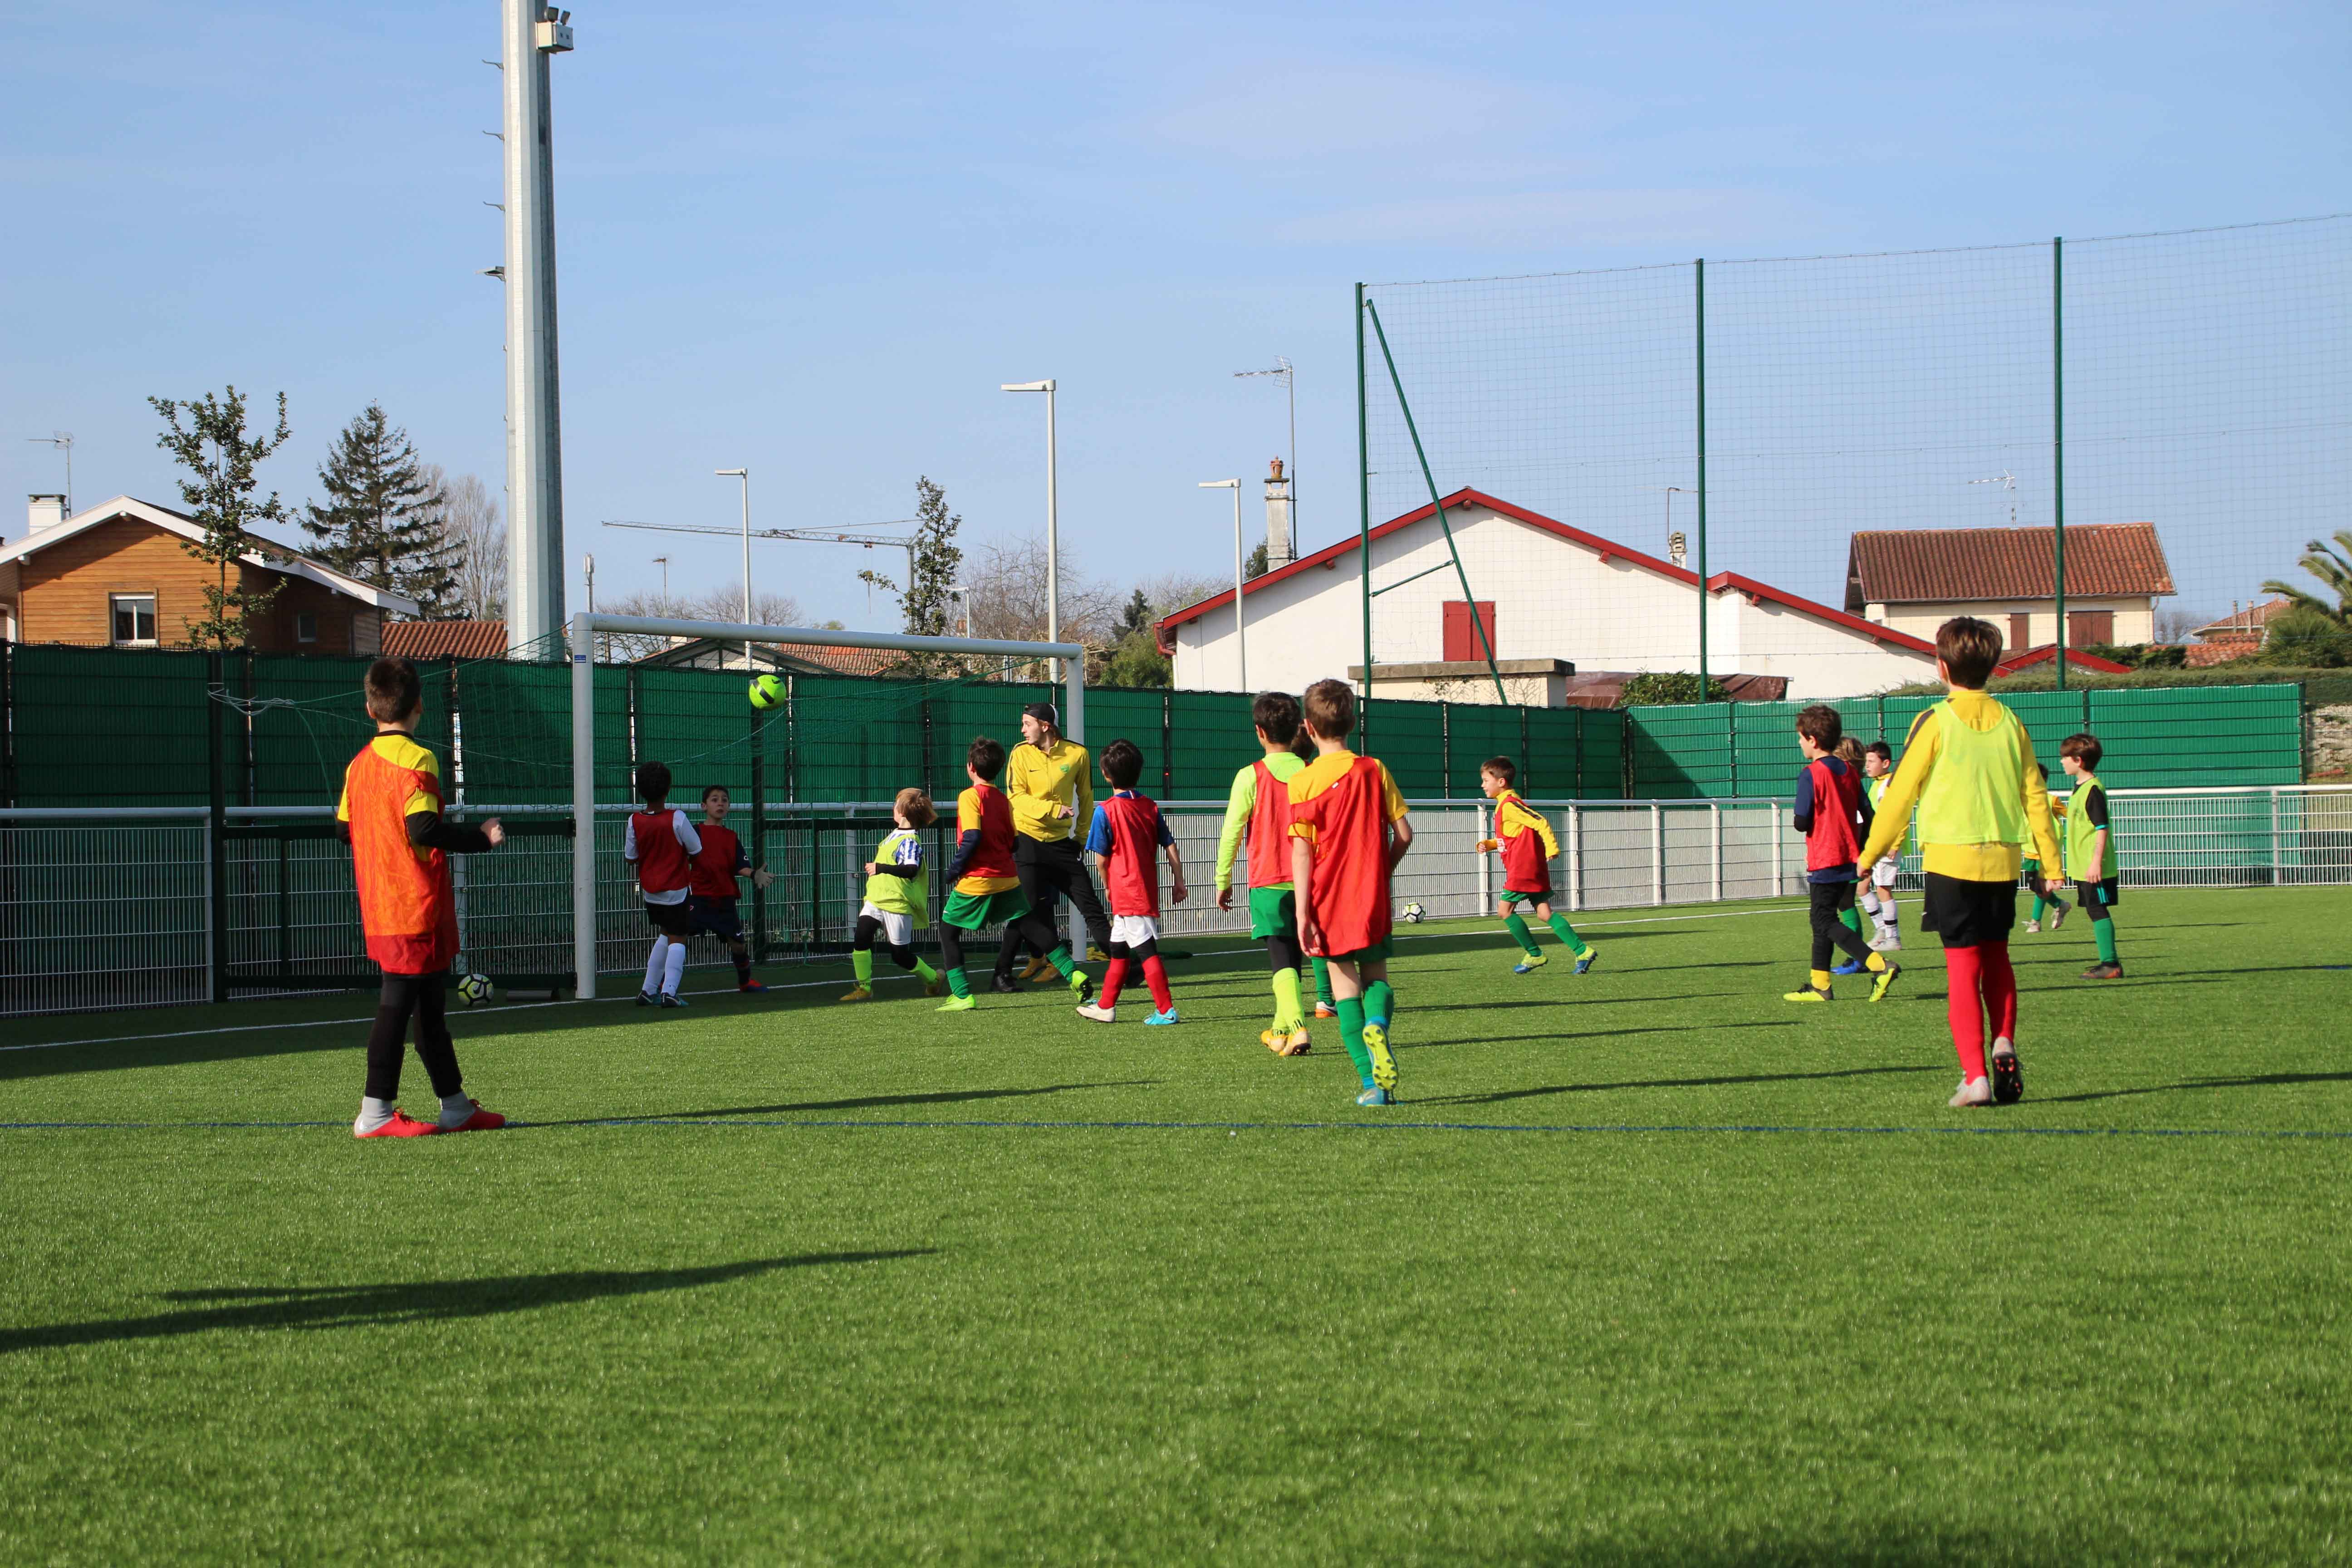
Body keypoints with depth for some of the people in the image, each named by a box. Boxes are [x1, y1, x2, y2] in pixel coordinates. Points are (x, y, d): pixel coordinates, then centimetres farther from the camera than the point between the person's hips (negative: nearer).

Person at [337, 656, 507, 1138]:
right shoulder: (416, 760, -14)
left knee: (430, 1005, 15)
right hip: (415, 906, -8)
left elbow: (343, 828, 15)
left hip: (378, 910, 8)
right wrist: (480, 837, -13)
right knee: (398, 1002, -6)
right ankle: (375, 1112, -6)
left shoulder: (358, 764, 10)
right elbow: (424, 828, -23)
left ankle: (456, 1106, 22)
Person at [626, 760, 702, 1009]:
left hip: (650, 892, 5)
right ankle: (669, 992, -11)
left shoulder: (635, 821, -9)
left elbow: (630, 858, 0)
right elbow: (696, 851, -8)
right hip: (676, 890, -4)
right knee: (677, 939, 2)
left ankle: (649, 991, 20)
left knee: (665, 935, 20)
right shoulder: (677, 818, -18)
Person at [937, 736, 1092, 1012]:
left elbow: (972, 838, -20)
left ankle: (962, 996, 2)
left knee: (948, 931, 9)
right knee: (1032, 926, 12)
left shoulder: (969, 797, -11)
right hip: (1007, 879, 6)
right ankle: (1073, 974, 1)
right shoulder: (1004, 800, 9)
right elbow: (1015, 842, 8)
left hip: (975, 882, -6)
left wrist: (954, 869, -11)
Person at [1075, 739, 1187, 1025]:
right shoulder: (1150, 807, 6)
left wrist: (1109, 886, 8)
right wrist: (1179, 882, 11)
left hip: (1125, 892, -7)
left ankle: (1166, 1010, -9)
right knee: (1119, 950, 17)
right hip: (1148, 891, 7)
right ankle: (1105, 1006, 27)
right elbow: (1171, 848, 6)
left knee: (1147, 951, -7)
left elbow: (1101, 859, -8)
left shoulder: (1106, 811, -12)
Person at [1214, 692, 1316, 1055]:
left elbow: (1231, 832, -5)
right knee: (1292, 959, 16)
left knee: (1282, 961, -6)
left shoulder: (1250, 777, -7)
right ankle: (1280, 1031, 28)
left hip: (1267, 882, -3)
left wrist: (1223, 880, 5)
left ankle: (1297, 1028, -25)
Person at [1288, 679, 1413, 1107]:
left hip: (1329, 899, -1)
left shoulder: (1303, 782, -7)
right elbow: (1403, 834, 0)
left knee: (1344, 983, 8)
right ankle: (1377, 1026, -21)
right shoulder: (1374, 771, 0)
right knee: (1376, 976, 14)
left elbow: (1301, 851, -12)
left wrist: (1303, 912, -12)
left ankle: (1372, 1082, -1)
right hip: (1372, 896, 1)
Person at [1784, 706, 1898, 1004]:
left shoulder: (1811, 774, -14)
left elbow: (1803, 822, -18)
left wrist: (1800, 822, 5)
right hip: (1850, 859, 8)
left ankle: (1880, 965, -21)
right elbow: (1867, 817, 8)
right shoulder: (1850, 771, 8)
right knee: (1823, 918, 17)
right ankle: (1819, 985, 21)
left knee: (1826, 922, -5)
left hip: (1824, 862, -8)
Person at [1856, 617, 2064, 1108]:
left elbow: (1901, 793, -4)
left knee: (1963, 966, -3)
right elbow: (2035, 796, 9)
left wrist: (1870, 855, 5)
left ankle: (1976, 1074, -10)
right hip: (2003, 860, 4)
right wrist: (2050, 860, 16)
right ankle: (2004, 1043, 1)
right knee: (1996, 960, 20)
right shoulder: (2011, 724, 6)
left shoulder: (1935, 723, -6)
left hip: (1951, 860, -4)